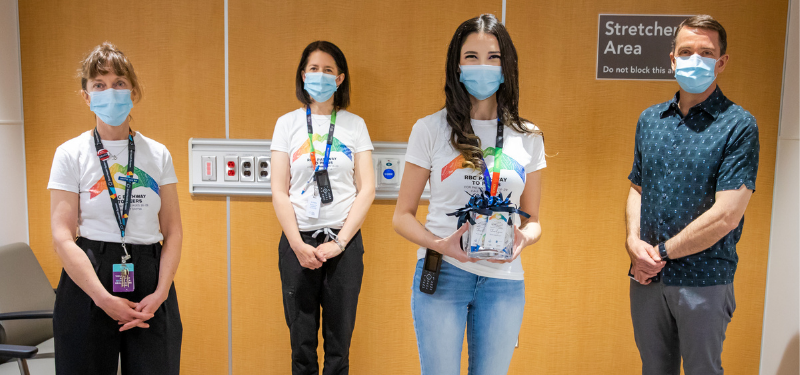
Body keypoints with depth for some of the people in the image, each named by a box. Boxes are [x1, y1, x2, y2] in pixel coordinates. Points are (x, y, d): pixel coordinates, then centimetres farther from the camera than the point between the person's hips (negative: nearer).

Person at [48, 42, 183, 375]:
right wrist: (104, 298, -14)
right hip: (88, 281, -1)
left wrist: (161, 293, -9)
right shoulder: (70, 154, 0)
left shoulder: (158, 155, 6)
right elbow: (62, 237, -6)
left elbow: (173, 231, 4)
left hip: (149, 281, 2)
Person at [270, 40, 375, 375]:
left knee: (339, 338, 7)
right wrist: (298, 245, -8)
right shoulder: (287, 123, 6)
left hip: (344, 242, 0)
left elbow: (366, 189, 0)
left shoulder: (355, 125, 6)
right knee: (301, 338, 7)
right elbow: (279, 192, 1)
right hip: (297, 241, 0)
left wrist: (339, 242, -8)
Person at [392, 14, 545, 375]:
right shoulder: (430, 129, -1)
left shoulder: (528, 138, 6)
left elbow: (533, 220, 12)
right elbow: (403, 215, 1)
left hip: (504, 279, 3)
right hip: (442, 273, -2)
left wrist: (523, 238, -11)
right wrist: (440, 244, -17)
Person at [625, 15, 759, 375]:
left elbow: (726, 215, -17)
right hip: (646, 277, 5)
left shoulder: (738, 125, -10)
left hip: (704, 280, -4)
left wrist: (662, 253, -11)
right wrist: (634, 241, -6)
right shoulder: (649, 120, 7)